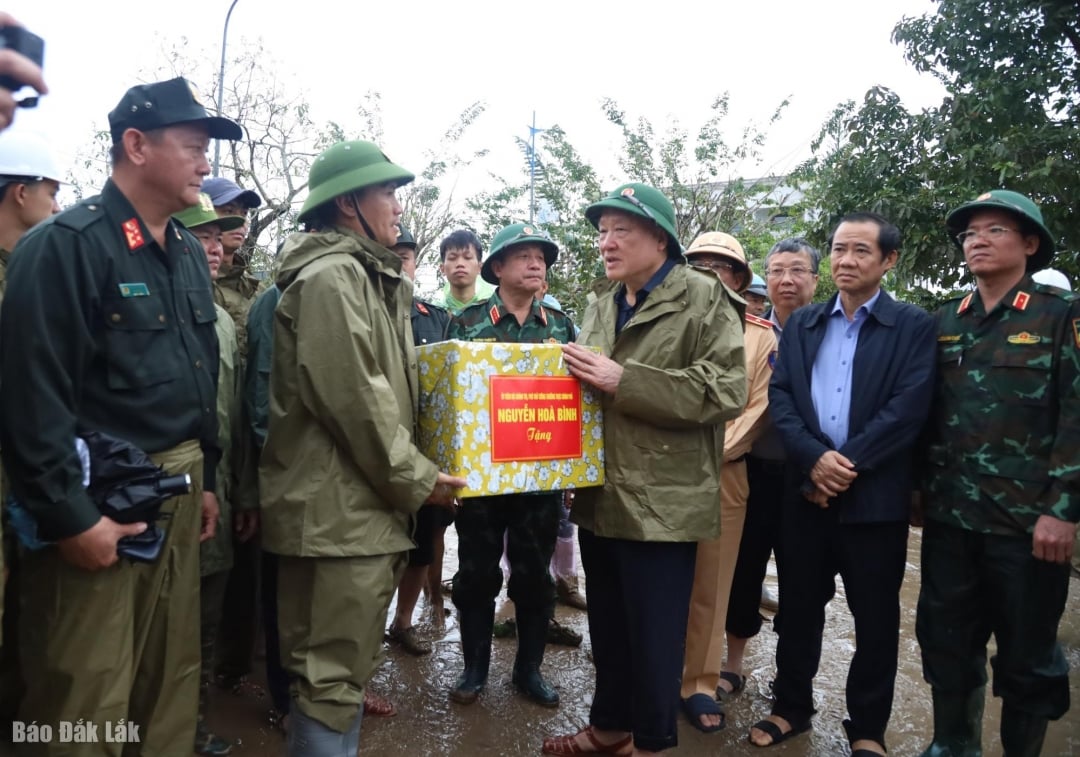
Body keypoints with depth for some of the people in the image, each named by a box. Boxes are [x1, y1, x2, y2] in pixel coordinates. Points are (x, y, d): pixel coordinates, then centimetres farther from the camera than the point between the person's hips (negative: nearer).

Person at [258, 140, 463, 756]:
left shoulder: (369, 277, 19)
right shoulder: (332, 274, -12)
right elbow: (354, 396, -20)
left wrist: (409, 478, 17)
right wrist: (417, 479, -13)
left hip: (367, 503, 10)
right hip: (340, 508, -10)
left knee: (347, 663, 20)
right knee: (334, 671, -1)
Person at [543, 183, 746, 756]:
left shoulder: (705, 299, -8)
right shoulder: (600, 304, 13)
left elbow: (726, 390, -20)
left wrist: (622, 380, -24)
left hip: (661, 503, -6)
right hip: (601, 497, 7)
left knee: (654, 637, 7)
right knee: (607, 627, 20)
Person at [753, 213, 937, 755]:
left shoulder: (914, 327, 0)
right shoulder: (800, 324, 10)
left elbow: (908, 409, -11)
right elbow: (779, 397, 0)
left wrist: (846, 465, -16)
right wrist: (815, 458, -15)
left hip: (875, 496, -2)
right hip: (805, 491, 3)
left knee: (875, 618, 9)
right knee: (798, 608, 13)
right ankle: (791, 707, 32)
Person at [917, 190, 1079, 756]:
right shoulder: (945, 322, 9)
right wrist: (920, 486, 8)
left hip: (1027, 521, -4)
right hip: (949, 517, 4)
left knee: (1027, 656, 9)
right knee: (944, 640, 13)